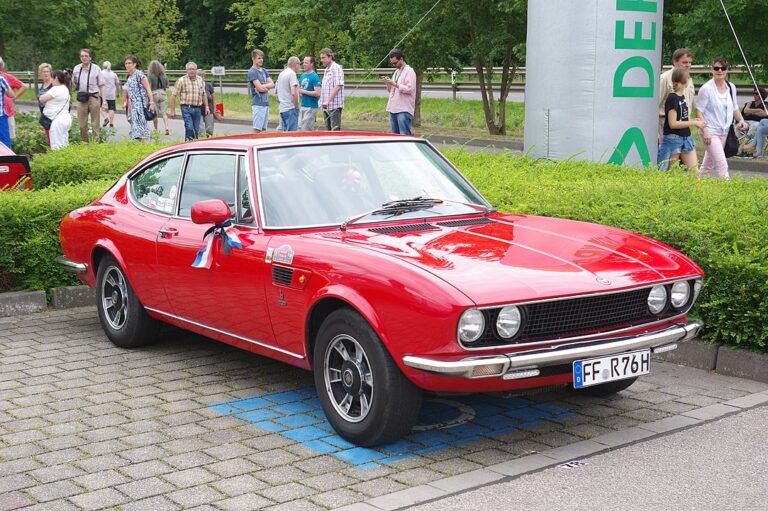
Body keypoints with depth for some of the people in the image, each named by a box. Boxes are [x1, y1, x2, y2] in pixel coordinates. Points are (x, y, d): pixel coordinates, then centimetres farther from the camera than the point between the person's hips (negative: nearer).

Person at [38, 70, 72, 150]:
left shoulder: (56, 89, -14)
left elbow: (42, 99, -16)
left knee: (57, 147, -9)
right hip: (66, 118, 10)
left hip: (58, 120, -10)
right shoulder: (65, 88, 16)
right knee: (64, 145, 12)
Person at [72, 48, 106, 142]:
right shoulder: (76, 69, 8)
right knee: (82, 125, 7)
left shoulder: (96, 68, -1)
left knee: (95, 124, 3)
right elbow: (74, 85, 16)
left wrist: (104, 101, -8)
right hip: (81, 99, 3)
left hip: (94, 98, -3)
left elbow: (101, 86, -2)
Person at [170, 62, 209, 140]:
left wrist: (206, 106, 14)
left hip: (197, 109, 4)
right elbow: (173, 95, -2)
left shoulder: (200, 80, 12)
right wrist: (172, 111, -6)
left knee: (196, 130, 5)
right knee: (189, 128, -15)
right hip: (186, 108, -4)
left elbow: (204, 95, 22)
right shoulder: (181, 80, -2)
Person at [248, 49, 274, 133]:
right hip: (258, 104, -8)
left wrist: (263, 86, -10)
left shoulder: (264, 71, 15)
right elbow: (260, 88, -16)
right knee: (257, 129, -9)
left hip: (266, 103, 8)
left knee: (263, 128, 9)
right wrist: (267, 87, 2)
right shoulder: (252, 72, -9)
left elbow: (272, 84, 7)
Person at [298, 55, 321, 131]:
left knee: (306, 130, -8)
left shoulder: (315, 77, -11)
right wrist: (299, 92, 3)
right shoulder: (303, 75, 14)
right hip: (302, 106, 8)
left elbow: (317, 93, -19)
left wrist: (303, 91, -13)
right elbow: (299, 88, 27)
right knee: (300, 128, 10)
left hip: (311, 107, -8)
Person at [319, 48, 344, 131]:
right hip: (326, 106, 9)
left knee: (335, 130, -9)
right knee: (328, 130, 10)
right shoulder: (326, 70, 19)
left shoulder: (336, 68, -9)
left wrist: (328, 101, -23)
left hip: (334, 106, -9)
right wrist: (322, 102, 15)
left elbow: (338, 86, -18)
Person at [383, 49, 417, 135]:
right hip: (393, 109, 9)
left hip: (404, 110, -9)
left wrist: (394, 84, -18)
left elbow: (409, 89, -16)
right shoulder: (396, 71, 20)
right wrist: (388, 84, 3)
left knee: (404, 135, -11)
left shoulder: (409, 71, -6)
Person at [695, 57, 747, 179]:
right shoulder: (706, 89, -12)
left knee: (709, 164, 17)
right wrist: (705, 131, -19)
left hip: (724, 132, 7)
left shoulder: (731, 88, 7)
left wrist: (741, 119, 1)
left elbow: (734, 107, 20)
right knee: (722, 164, -15)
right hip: (710, 132, -7)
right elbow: (699, 111, -11)